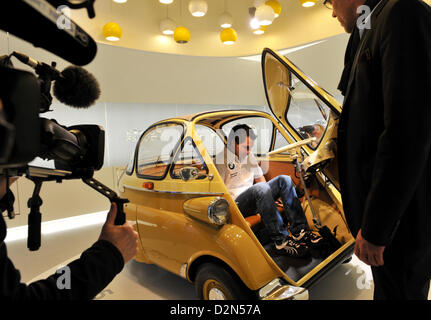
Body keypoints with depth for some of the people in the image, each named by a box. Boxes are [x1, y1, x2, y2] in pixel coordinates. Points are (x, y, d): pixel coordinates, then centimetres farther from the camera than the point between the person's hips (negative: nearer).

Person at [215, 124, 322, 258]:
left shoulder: (249, 155, 15)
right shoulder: (221, 159, -9)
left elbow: (260, 178, 22)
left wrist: (270, 198, 10)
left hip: (254, 200, 8)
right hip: (235, 205, -8)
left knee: (284, 180, -9)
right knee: (260, 188, -36)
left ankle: (300, 230, -19)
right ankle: (281, 239, -32)